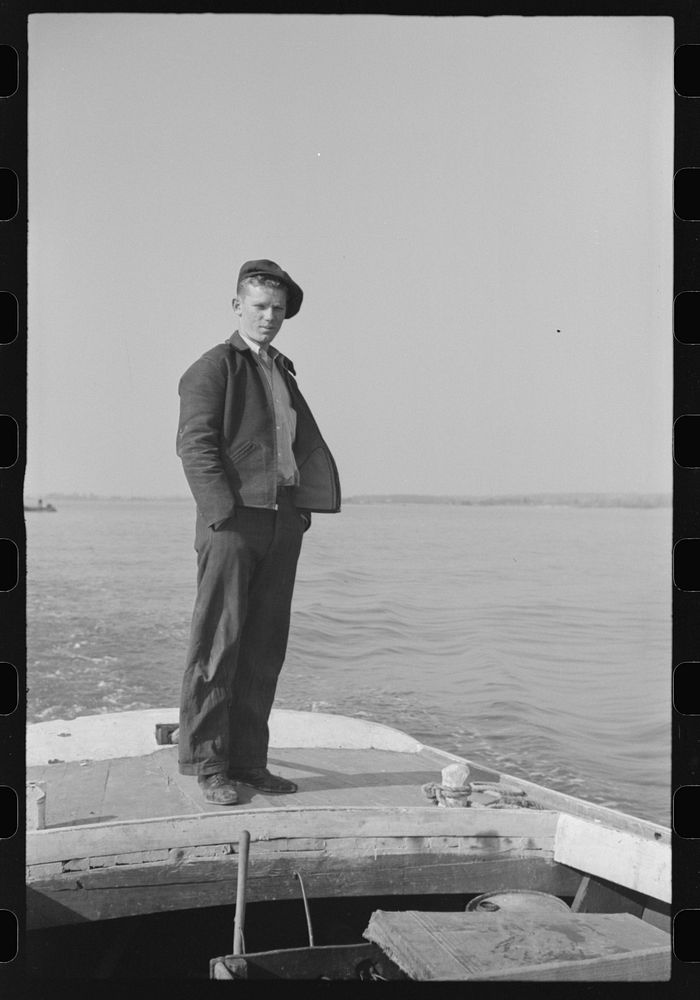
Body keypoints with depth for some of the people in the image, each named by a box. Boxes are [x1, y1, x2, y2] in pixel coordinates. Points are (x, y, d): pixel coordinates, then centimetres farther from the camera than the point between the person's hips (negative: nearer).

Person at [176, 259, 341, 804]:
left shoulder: (284, 372, 23)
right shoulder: (212, 368, 1)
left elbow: (308, 445, 23)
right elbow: (195, 444, -10)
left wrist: (306, 506, 9)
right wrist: (226, 512, -18)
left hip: (284, 520, 7)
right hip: (232, 519, -7)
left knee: (265, 648, 7)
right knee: (218, 645, -4)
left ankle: (249, 759, 13)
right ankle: (208, 764, 3)